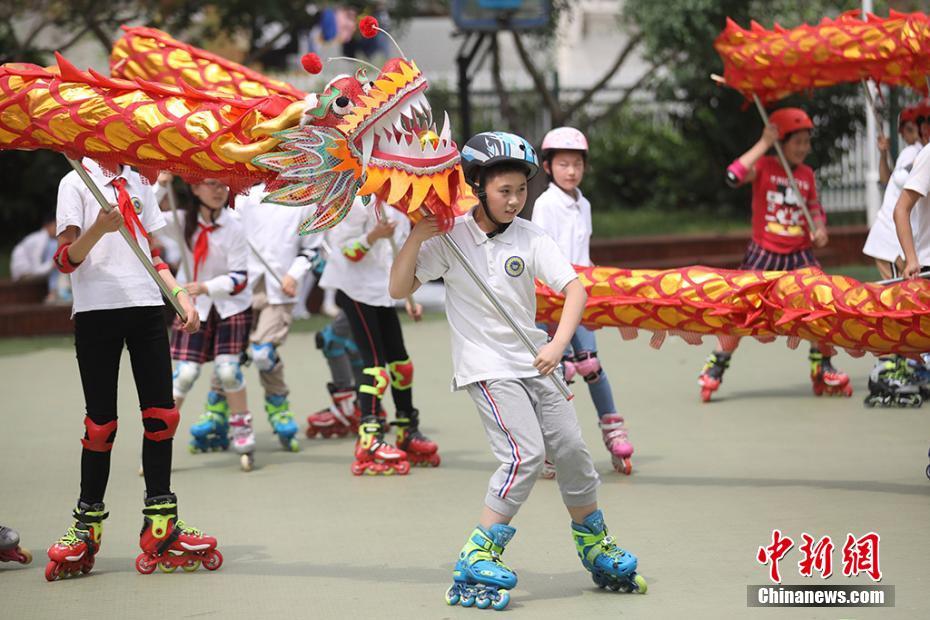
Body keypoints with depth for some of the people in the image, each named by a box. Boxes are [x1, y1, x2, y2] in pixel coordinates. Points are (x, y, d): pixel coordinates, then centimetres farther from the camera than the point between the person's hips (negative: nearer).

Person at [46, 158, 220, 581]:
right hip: (96, 309, -5)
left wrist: (180, 295, 12)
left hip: (146, 308, 5)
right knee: (101, 421, -2)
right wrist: (99, 229, -25)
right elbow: (65, 260, -8)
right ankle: (87, 525, 10)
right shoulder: (76, 184, 0)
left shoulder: (138, 184, 18)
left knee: (161, 413, -1)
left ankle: (160, 526, 5)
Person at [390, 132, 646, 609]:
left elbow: (574, 289, -8)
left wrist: (558, 344, -23)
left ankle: (596, 552, 29)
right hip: (486, 368, -5)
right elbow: (399, 290, -8)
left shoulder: (530, 238, -1)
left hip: (533, 364, 5)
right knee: (526, 453, -20)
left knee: (572, 450, 7)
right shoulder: (450, 238, -8)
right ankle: (475, 561, -15)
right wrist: (416, 239, -22)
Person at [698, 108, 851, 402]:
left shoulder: (807, 174, 7)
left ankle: (823, 370, 12)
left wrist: (820, 228, -3)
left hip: (800, 255, 4)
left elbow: (815, 208, 19)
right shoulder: (764, 166, -6)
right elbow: (734, 176, -26)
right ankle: (715, 368, 13)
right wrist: (764, 144, -24)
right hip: (764, 253, -3)